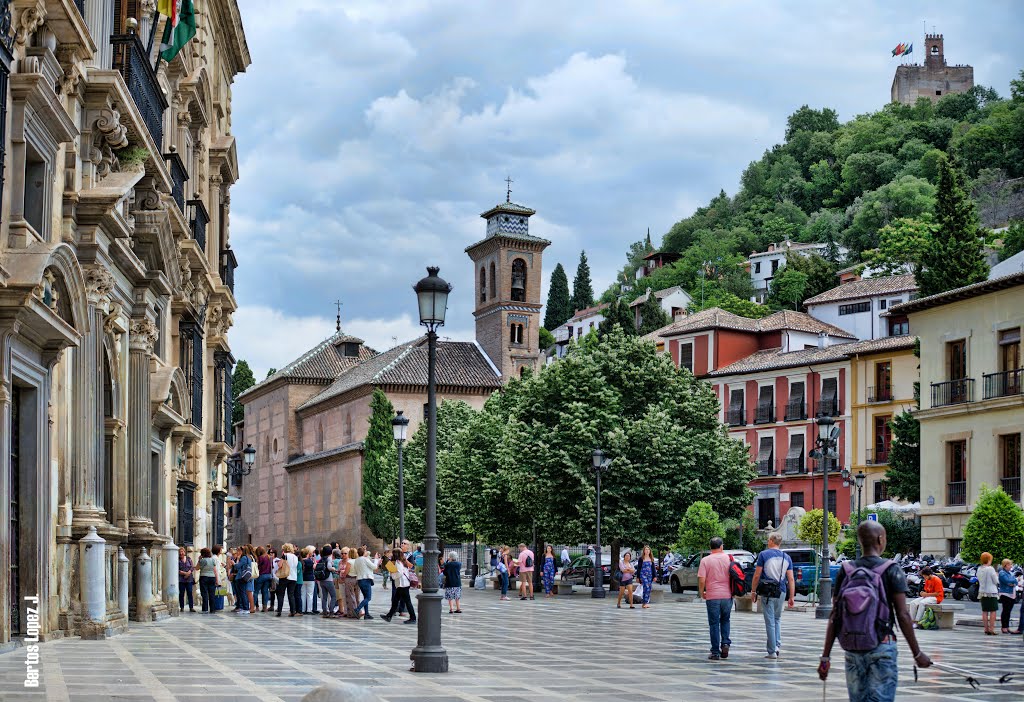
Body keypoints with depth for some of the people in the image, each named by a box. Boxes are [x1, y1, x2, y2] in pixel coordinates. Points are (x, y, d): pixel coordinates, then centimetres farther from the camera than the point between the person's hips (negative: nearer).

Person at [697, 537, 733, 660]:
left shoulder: (705, 560, -5)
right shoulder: (728, 559, 1)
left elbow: (701, 580, -10)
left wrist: (701, 593, 6)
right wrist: (733, 591, 21)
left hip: (712, 596, -2)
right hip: (727, 595, 2)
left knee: (714, 623, 4)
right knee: (725, 620, 20)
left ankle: (715, 652, 3)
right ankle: (725, 643, 2)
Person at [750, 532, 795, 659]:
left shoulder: (763, 554, -5)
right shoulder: (786, 557, 8)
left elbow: (757, 576, -7)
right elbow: (791, 579, 6)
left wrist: (753, 591, 2)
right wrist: (791, 596, 8)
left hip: (767, 593, -4)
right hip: (781, 592, 4)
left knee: (770, 621, 0)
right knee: (777, 619, 21)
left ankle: (772, 652, 2)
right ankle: (778, 645, 7)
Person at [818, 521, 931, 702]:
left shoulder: (845, 571, 5)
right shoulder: (892, 571, -4)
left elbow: (834, 616, 2)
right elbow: (903, 616, -8)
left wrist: (825, 657, 4)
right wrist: (917, 653, -1)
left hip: (852, 649, 4)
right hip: (881, 646, -4)